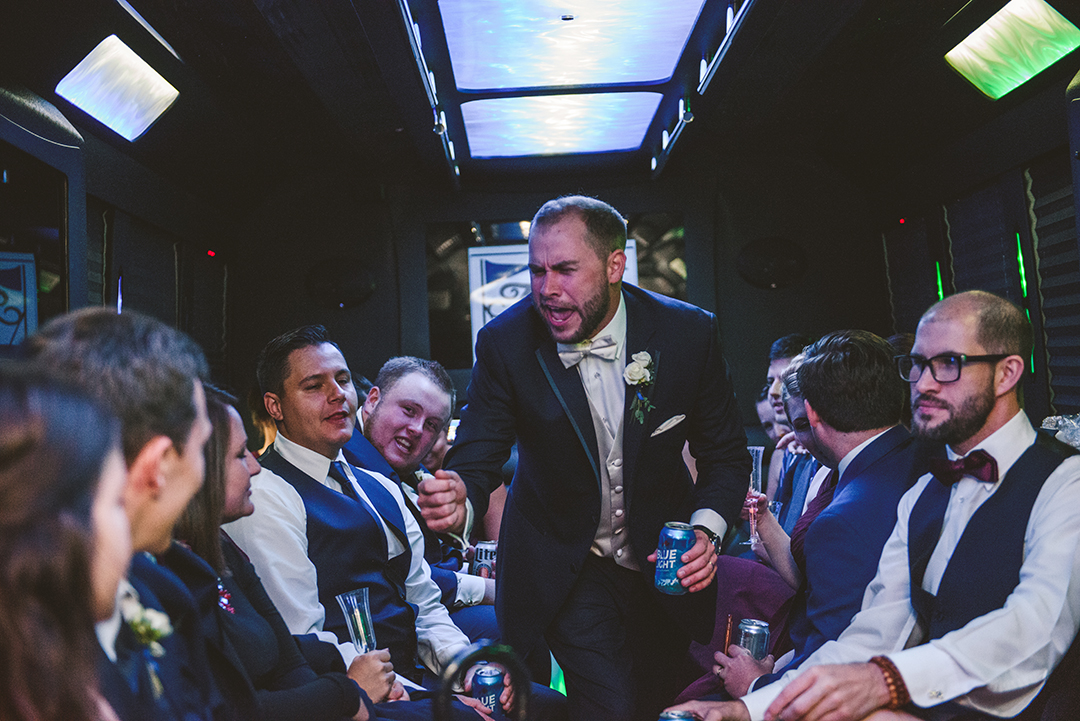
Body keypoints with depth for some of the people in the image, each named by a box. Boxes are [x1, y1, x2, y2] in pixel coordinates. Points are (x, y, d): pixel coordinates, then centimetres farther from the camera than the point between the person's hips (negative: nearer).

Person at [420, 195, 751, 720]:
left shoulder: (689, 333, -15)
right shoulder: (505, 342, -16)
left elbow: (725, 455, -4)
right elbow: (477, 456, -15)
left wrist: (706, 529, -22)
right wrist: (459, 499, -38)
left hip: (665, 565, 2)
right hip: (566, 568, -2)